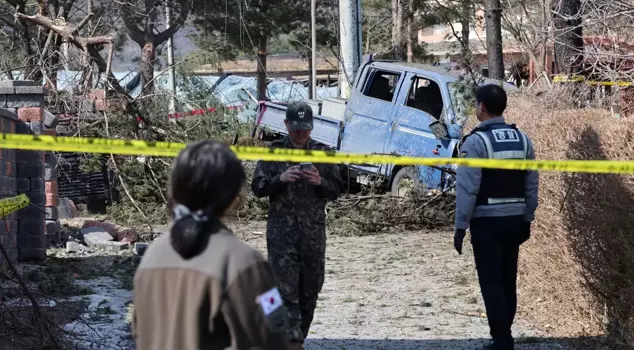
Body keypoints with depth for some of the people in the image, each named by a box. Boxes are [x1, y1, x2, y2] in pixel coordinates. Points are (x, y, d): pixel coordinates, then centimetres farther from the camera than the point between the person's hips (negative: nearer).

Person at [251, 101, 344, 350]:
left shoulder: (322, 153, 7)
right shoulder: (274, 152, 3)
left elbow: (336, 190, 8)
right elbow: (257, 187, 1)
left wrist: (320, 182, -13)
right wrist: (280, 179, -17)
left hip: (314, 230, 3)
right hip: (282, 230, -2)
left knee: (310, 289, 7)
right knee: (286, 287, -11)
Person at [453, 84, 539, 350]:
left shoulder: (476, 141, -13)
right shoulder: (522, 139, 7)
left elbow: (467, 188, -16)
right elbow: (532, 185, 8)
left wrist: (460, 227, -11)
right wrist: (526, 220, 15)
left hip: (487, 220, -6)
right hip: (515, 219, 6)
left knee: (491, 282, -2)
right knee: (508, 280, 14)